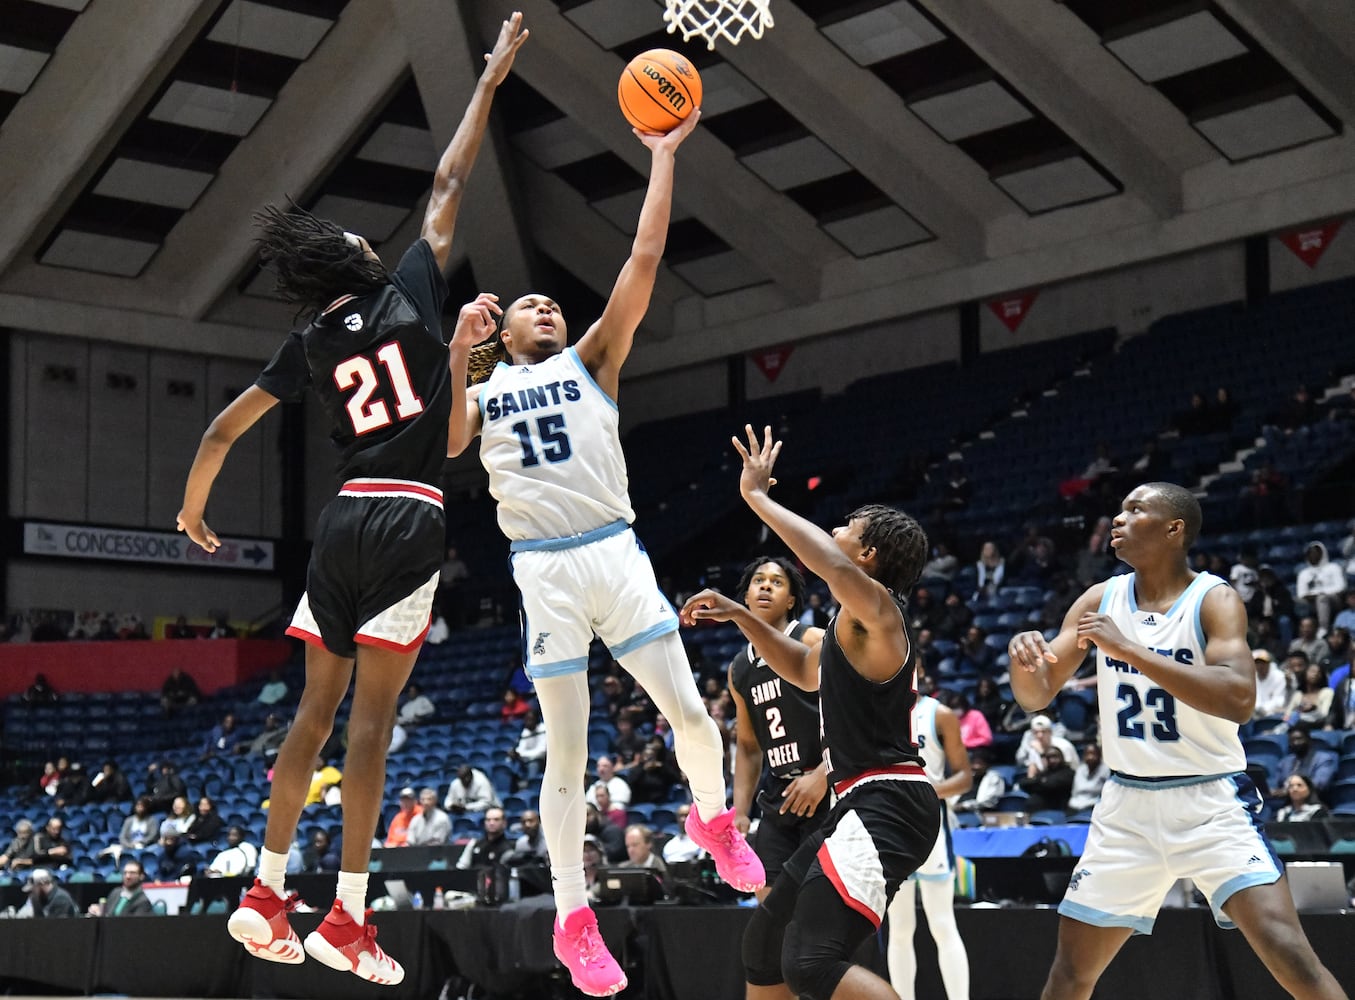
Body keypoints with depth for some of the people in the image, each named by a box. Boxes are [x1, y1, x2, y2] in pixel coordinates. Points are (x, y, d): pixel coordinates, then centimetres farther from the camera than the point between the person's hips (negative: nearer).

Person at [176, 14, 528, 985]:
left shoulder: (309, 346, 10)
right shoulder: (410, 293, 0)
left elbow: (223, 430, 11)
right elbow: (449, 186, 6)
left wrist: (192, 508, 27)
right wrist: (490, 82, 16)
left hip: (345, 517, 4)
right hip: (410, 516, -4)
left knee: (319, 704, 13)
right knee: (372, 715, -6)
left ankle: (267, 893, 13)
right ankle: (347, 918, -6)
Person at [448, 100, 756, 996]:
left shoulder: (592, 363, 11)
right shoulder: (481, 393, 13)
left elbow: (645, 258, 3)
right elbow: (443, 446, -7)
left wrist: (663, 156, 2)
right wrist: (460, 355, -10)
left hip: (617, 553, 0)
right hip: (544, 570, 0)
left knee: (689, 713, -2)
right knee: (567, 753, 2)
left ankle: (715, 820, 30)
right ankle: (574, 918, 12)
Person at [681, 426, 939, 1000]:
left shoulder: (875, 608, -11)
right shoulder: (851, 627, 20)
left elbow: (837, 568, -34)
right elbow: (806, 670, 39)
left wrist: (757, 496, -24)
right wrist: (739, 615, 29)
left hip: (887, 807, -11)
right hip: (863, 804, 11)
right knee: (763, 950, 17)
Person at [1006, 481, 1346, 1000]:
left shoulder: (1214, 600, -12)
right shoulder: (1100, 601, 3)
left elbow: (1238, 699, -28)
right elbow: (1036, 696, 4)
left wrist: (1128, 649, -30)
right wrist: (1024, 657, -20)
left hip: (1212, 801, -4)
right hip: (1128, 805, 5)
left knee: (1287, 951, -19)